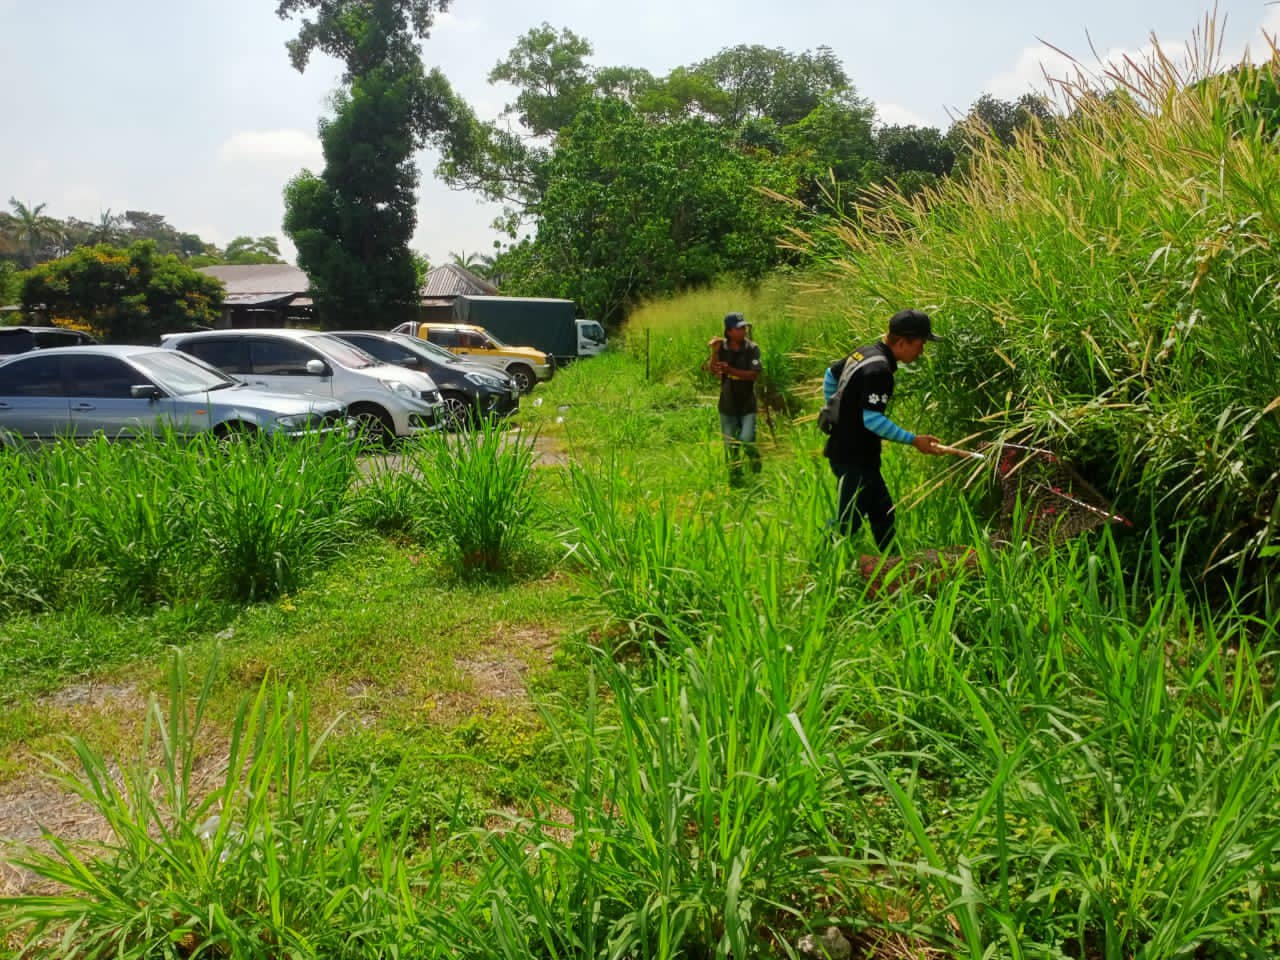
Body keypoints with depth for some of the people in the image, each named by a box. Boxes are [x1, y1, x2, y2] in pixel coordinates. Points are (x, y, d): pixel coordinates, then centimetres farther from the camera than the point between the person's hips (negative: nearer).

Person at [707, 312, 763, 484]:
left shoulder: (752, 349, -9)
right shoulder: (722, 347, -3)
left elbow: (754, 375, -17)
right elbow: (713, 370, -11)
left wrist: (730, 370, -25)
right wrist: (714, 352, -26)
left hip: (747, 405, -2)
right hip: (727, 405, 2)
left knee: (746, 441, -12)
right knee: (730, 445, 11)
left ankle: (754, 457, 21)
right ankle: (734, 476, 27)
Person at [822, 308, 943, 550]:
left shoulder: (864, 353, 7)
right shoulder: (879, 371, -23)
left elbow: (830, 375, 21)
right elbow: (873, 420, -26)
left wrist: (837, 412, 26)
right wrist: (914, 440, -22)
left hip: (844, 449, 10)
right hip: (854, 459, -10)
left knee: (883, 513, 17)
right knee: (848, 522, -3)